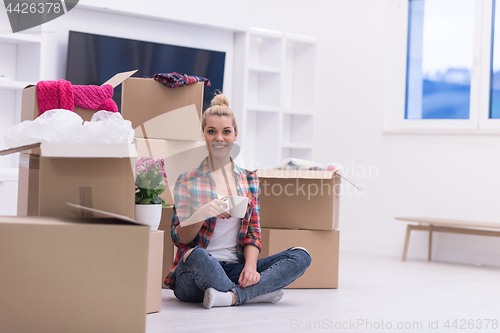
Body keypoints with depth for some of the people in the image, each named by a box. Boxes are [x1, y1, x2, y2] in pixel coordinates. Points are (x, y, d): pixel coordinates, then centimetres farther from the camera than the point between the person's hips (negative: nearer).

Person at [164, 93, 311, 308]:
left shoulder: (249, 180, 15)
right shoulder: (188, 181, 3)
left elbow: (253, 232, 10)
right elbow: (179, 238, -1)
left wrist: (250, 266, -10)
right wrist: (201, 214, -21)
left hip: (235, 270, 4)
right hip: (196, 275, -4)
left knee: (301, 256, -16)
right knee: (196, 255, -40)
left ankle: (231, 296, -27)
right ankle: (260, 292, -19)